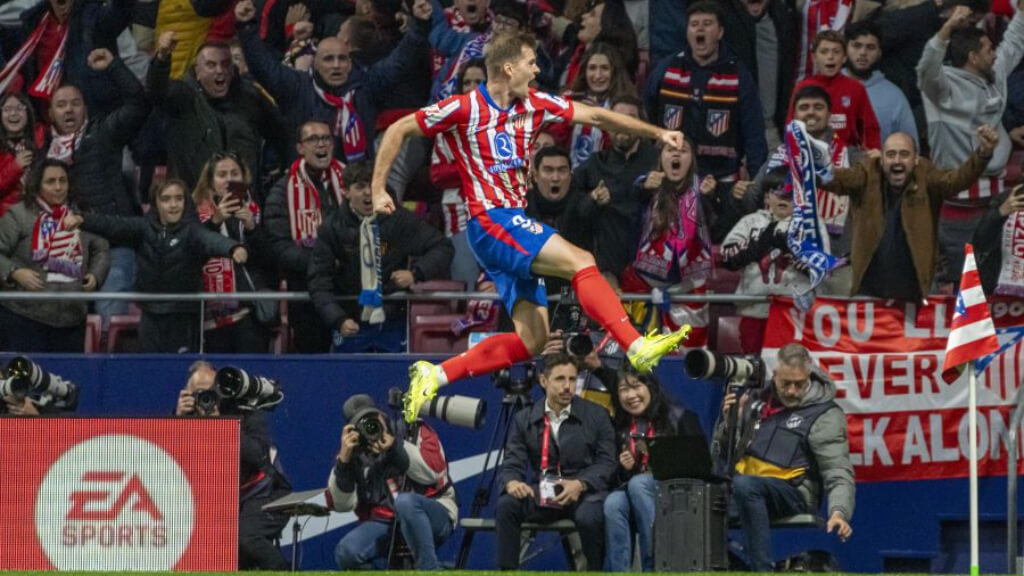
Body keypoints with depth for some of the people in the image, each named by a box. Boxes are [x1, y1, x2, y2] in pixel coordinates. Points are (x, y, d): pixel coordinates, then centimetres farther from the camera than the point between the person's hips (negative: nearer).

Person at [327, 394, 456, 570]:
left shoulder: (415, 431, 0)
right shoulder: (354, 453, 5)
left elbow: (435, 471, -15)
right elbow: (341, 505, -5)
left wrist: (396, 447, -21)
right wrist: (343, 460, -16)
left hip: (430, 517, -2)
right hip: (383, 525, 2)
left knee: (405, 502, -37)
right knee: (347, 552, -26)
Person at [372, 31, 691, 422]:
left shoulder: (533, 105, 10)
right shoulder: (463, 109, -8)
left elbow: (594, 116, 14)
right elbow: (398, 131, 0)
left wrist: (657, 133, 9)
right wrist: (379, 190, -4)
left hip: (515, 222, 8)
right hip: (490, 220, -8)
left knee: (532, 338, 2)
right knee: (580, 261, -23)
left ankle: (434, 375, 5)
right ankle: (637, 347, -30)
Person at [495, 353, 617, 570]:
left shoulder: (597, 416, 6)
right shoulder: (524, 419, 10)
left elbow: (607, 462, 0)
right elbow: (512, 464, 5)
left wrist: (580, 484, -19)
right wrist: (512, 482, -22)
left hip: (585, 490, -2)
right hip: (542, 495, 2)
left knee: (589, 516, -36)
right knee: (506, 505, -27)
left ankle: (595, 570, -11)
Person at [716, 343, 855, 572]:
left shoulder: (824, 414, -2)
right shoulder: (759, 400, 15)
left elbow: (838, 473, -10)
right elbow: (723, 448, 24)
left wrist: (839, 511, -29)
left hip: (792, 496, -5)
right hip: (738, 493, 5)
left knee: (744, 485, -39)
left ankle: (763, 570, -38)